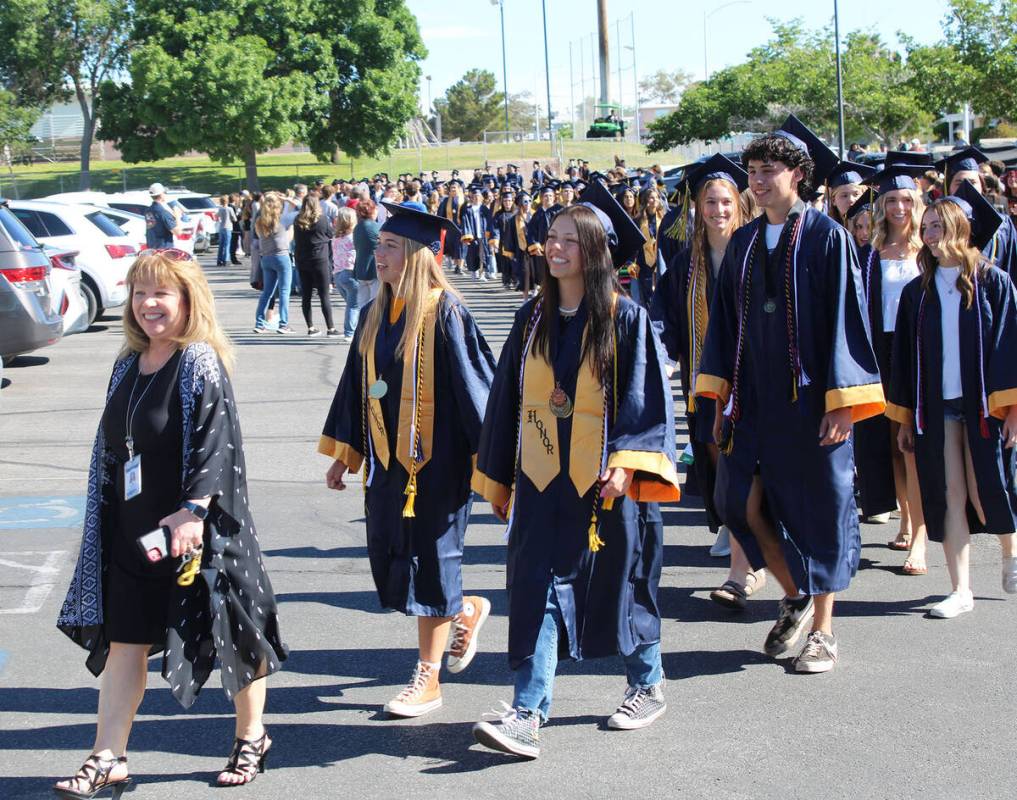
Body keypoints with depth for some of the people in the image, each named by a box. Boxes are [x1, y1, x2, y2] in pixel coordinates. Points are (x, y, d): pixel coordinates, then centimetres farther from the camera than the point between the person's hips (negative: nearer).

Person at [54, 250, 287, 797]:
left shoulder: (201, 364, -12)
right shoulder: (128, 365, 9)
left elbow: (215, 444, -20)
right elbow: (109, 447, 16)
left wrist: (192, 510, -27)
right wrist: (108, 520, 15)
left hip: (190, 530, -6)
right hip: (132, 531, 7)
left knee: (226, 630, 7)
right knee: (124, 639, 7)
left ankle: (251, 735, 27)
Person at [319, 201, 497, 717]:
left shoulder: (444, 313, -13)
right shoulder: (377, 315, 8)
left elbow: (474, 384, -14)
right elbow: (357, 387, 15)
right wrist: (343, 454, 17)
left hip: (436, 460, -7)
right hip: (388, 459, 7)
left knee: (428, 557, 1)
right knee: (388, 559, 10)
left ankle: (428, 681, 13)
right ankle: (467, 611, 37)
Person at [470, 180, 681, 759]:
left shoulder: (626, 318, -6)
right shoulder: (534, 319, 7)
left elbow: (648, 398, -8)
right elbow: (508, 399, 12)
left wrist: (627, 464, -19)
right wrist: (500, 477, 12)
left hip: (605, 482, -3)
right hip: (542, 479, 4)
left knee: (621, 583, 10)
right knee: (539, 589, -3)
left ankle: (649, 686, 31)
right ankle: (528, 713, -5)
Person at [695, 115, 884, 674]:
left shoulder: (826, 237, -6)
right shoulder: (744, 243, 9)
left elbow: (846, 318, -10)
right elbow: (726, 321, 12)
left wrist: (842, 401, -15)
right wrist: (722, 398, 8)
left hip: (811, 396, -5)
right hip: (755, 397, 5)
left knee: (818, 506, 3)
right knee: (741, 501, -1)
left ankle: (822, 631, 17)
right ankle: (794, 595, 23)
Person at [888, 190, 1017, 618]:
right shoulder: (917, 291, 9)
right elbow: (905, 355, 10)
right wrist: (905, 417, 7)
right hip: (936, 406, 3)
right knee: (950, 497, 0)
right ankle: (961, 590, 6)